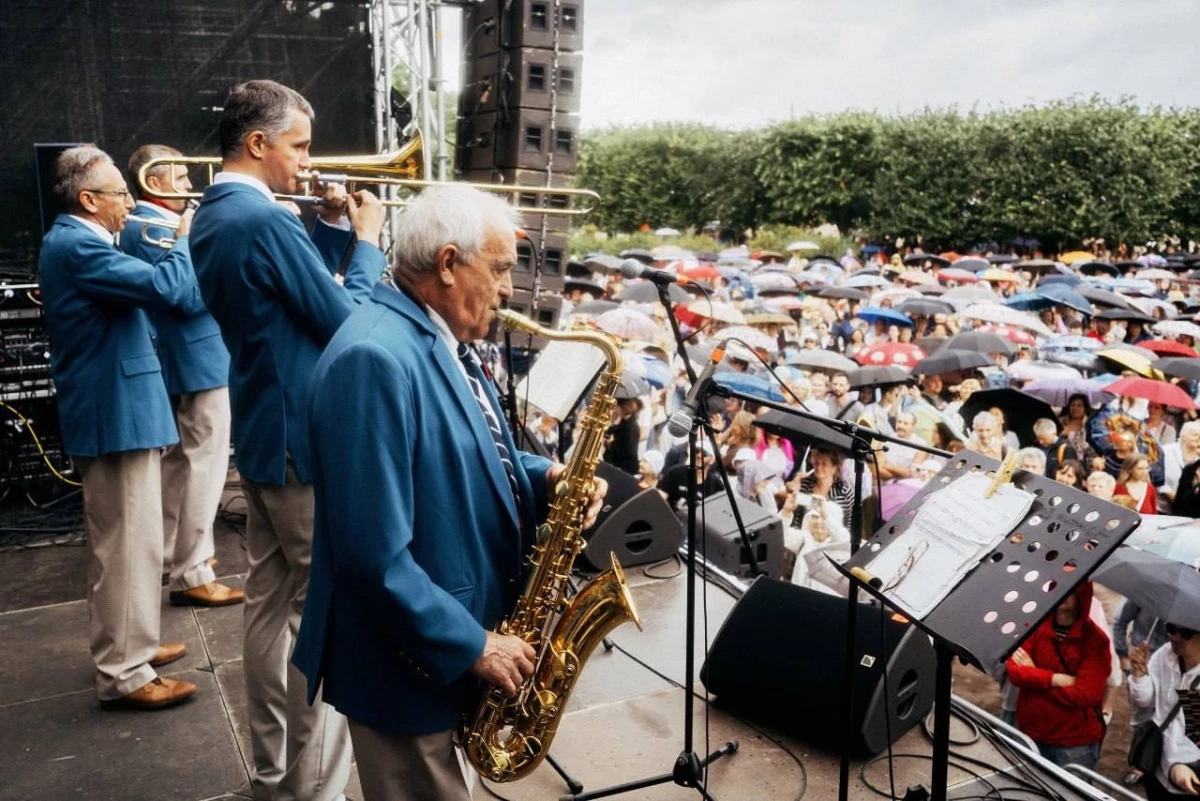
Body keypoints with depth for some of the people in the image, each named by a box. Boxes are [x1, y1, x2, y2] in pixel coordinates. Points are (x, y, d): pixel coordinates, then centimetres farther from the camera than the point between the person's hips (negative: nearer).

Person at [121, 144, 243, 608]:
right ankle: (191, 576, 1)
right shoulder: (155, 228, -18)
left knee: (179, 461, 20)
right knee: (203, 467, -5)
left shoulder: (145, 225, 14)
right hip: (200, 360, -11)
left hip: (179, 361, 11)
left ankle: (170, 553, 33)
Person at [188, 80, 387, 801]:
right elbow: (345, 321, -17)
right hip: (304, 440, -10)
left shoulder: (213, 216, 11)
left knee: (271, 603, 15)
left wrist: (331, 230, 7)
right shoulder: (265, 219, -20)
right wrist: (368, 242, -5)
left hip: (261, 436, 10)